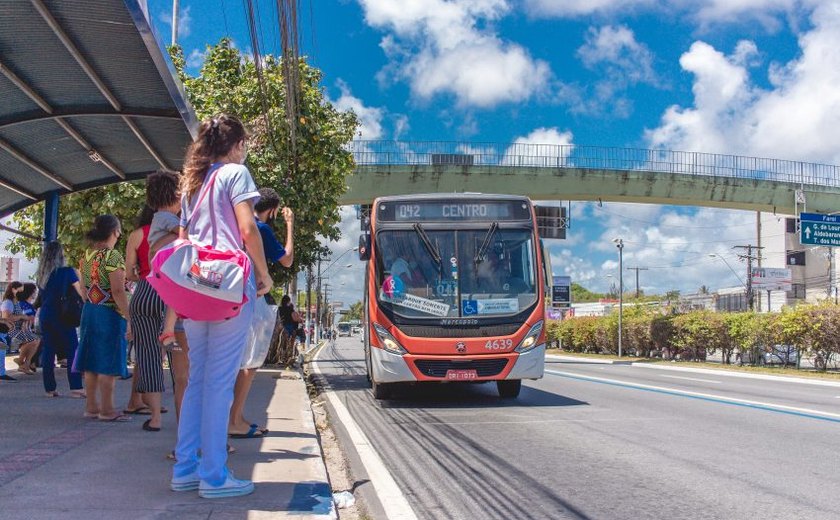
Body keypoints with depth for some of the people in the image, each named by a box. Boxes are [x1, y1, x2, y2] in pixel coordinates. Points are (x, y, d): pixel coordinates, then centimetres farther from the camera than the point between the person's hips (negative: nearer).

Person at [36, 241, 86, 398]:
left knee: (48, 352, 7)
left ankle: (49, 388, 9)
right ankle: (76, 388, -6)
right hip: (62, 316, -5)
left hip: (45, 316, 5)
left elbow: (43, 297, 14)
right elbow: (81, 293, -5)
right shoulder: (67, 272, -7)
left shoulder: (42, 275, 6)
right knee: (73, 351, -1)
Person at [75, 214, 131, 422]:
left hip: (89, 311, 8)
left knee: (92, 361, 12)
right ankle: (107, 410, 1)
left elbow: (84, 288, 15)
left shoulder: (86, 255, 9)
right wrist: (129, 318, -19)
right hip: (110, 313, -8)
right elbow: (118, 291, -20)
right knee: (108, 362, -3)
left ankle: (91, 406, 18)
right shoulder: (112, 256, -16)